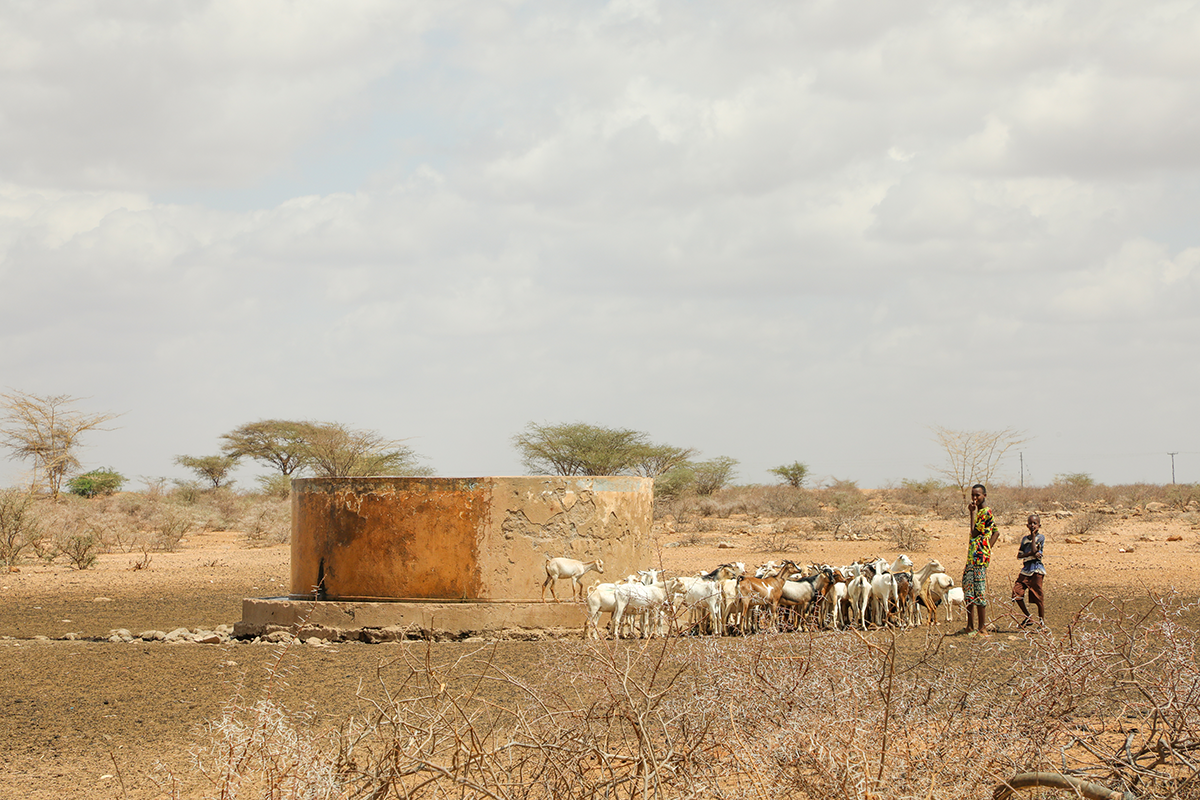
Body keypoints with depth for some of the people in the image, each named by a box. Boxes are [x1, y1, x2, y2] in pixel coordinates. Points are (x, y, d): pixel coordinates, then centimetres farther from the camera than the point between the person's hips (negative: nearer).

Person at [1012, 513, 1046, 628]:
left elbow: (1034, 550, -15)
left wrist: (1033, 536, -7)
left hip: (1036, 569, -6)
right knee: (1017, 592, -5)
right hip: (1026, 569, 6)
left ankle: (1042, 622, 7)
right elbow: (1019, 555, 8)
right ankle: (1028, 618, 9)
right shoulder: (1024, 538, 15)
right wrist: (1031, 554, -10)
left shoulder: (1041, 537, 0)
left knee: (1038, 596, -5)